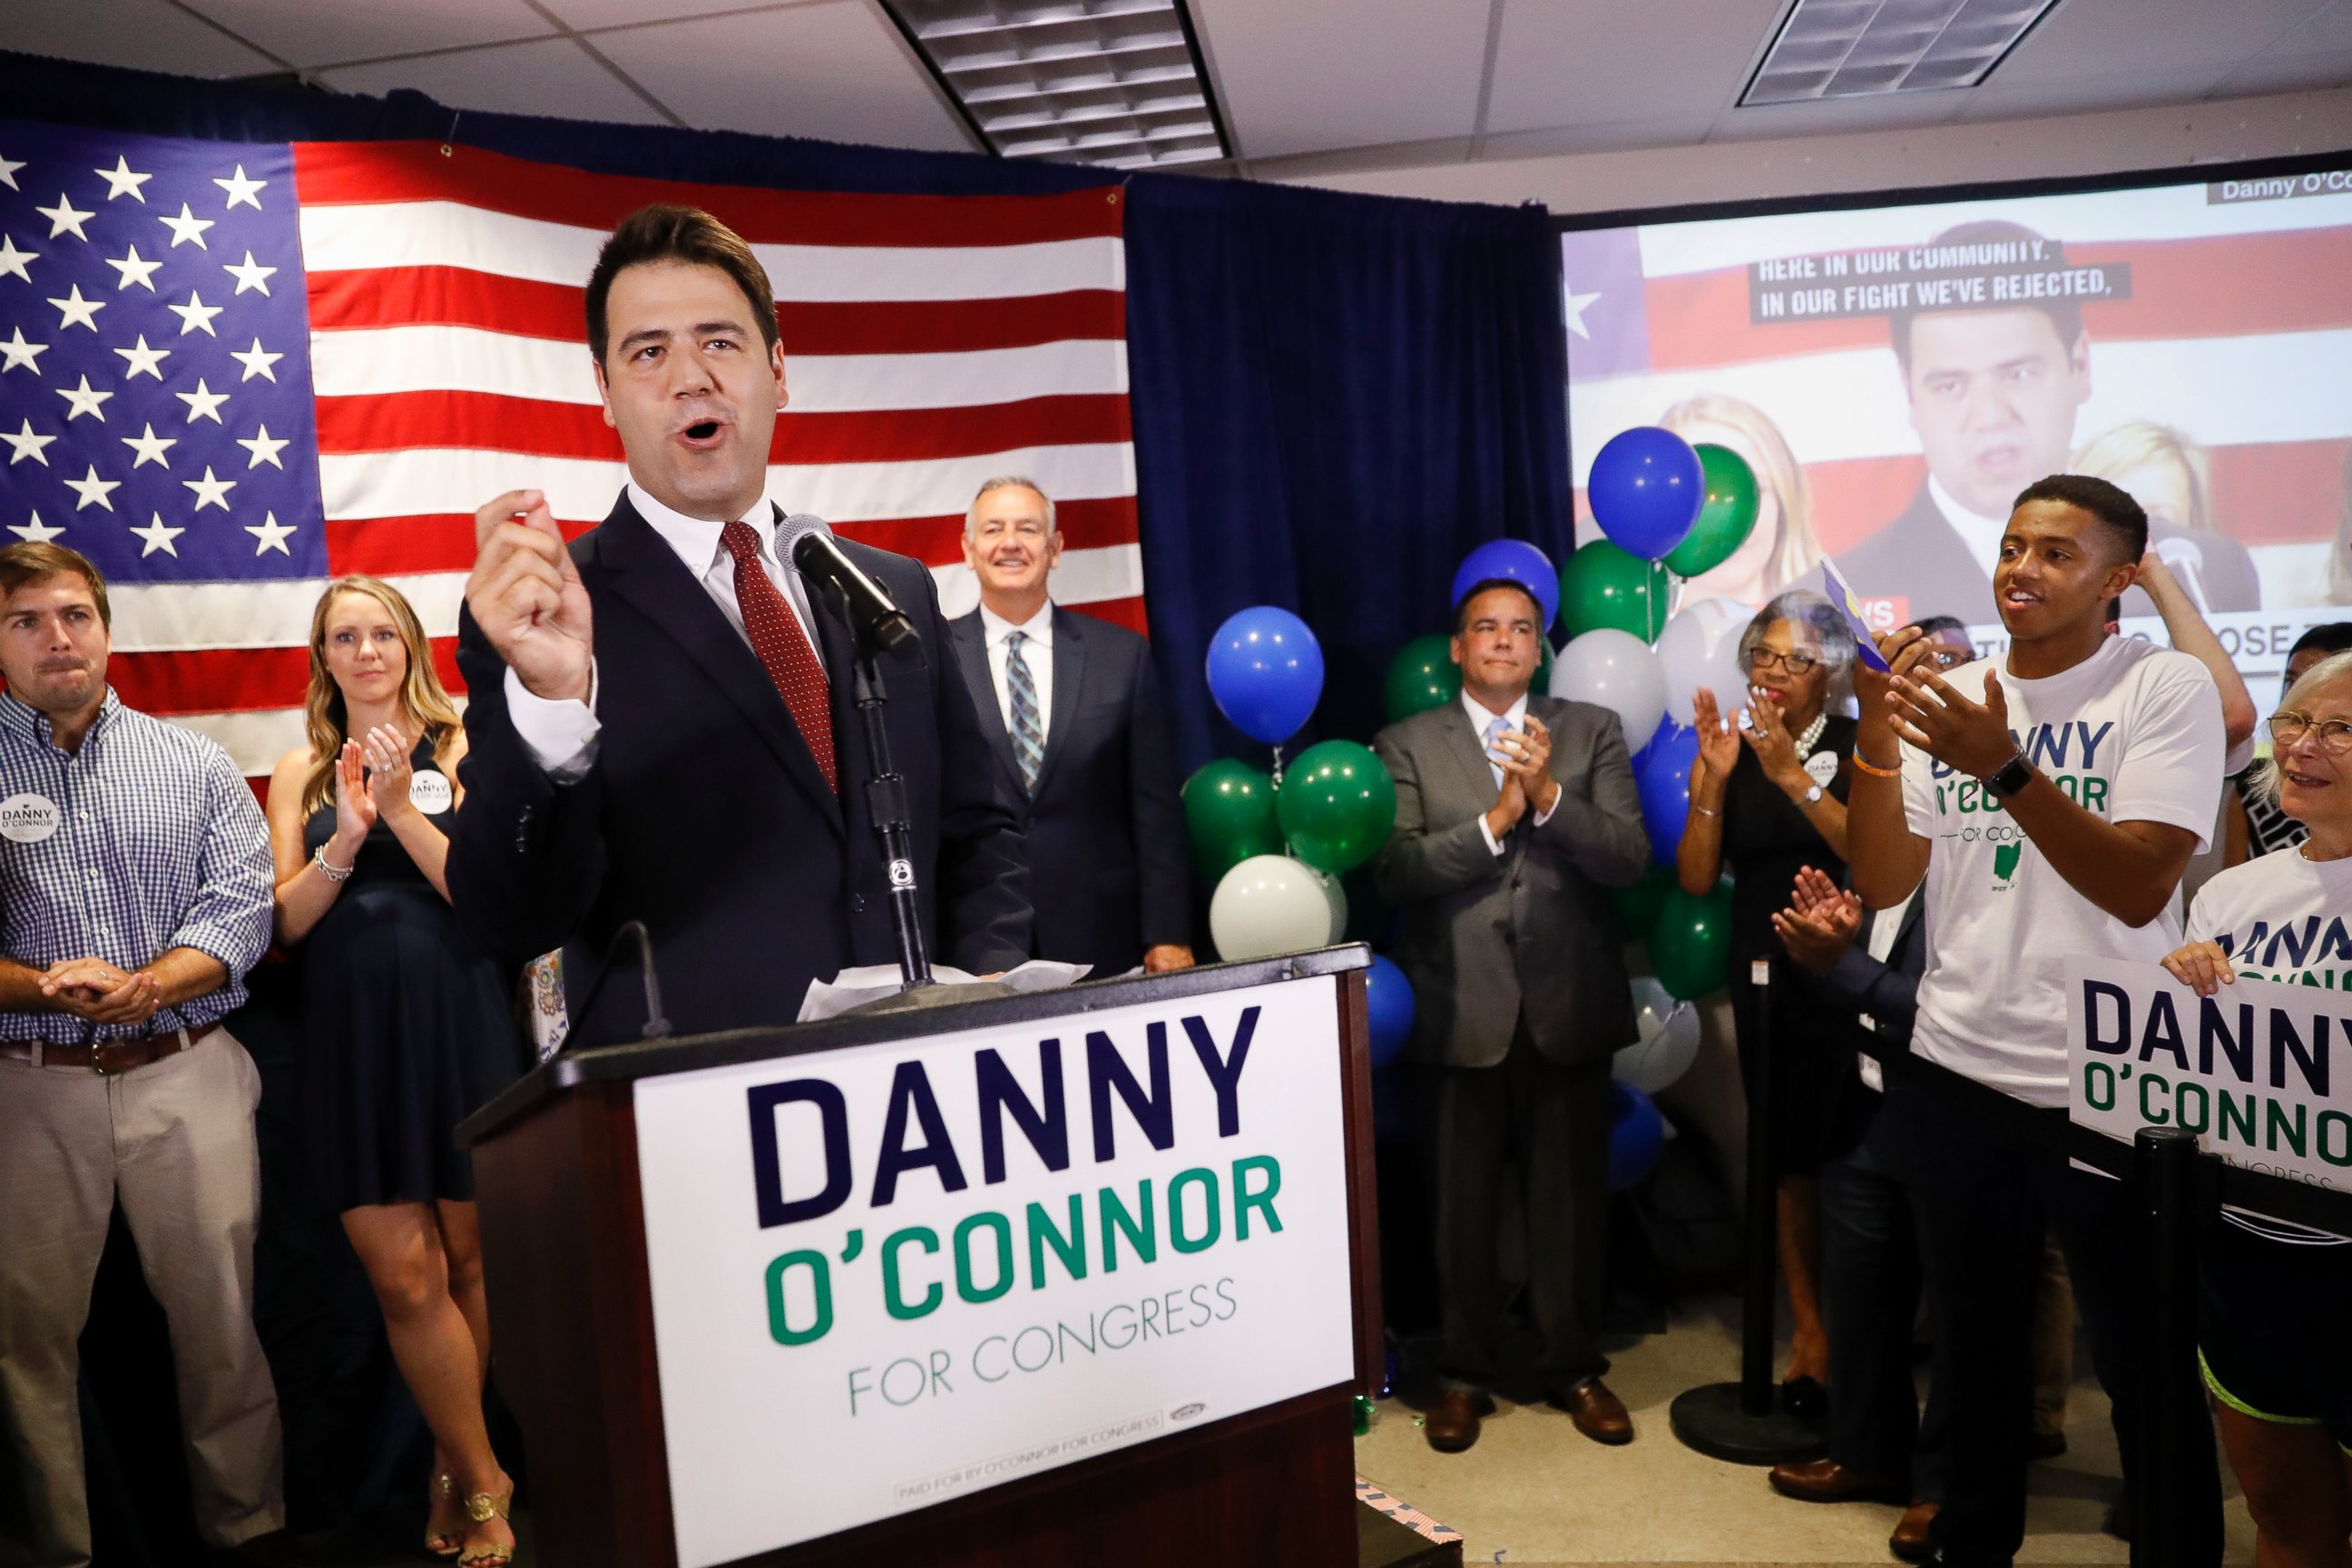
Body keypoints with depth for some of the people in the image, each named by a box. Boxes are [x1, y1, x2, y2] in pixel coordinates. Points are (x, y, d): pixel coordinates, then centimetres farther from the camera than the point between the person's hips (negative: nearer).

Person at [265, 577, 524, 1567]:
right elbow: (286, 922, 4)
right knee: (401, 1273, -1)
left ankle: (455, 1469, 27)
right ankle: (483, 1483, 15)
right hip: (352, 1032, 2)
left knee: (470, 1260, 7)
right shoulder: (302, 773, 10)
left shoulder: (461, 751, 3)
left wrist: (401, 809, -16)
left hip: (456, 1020, -2)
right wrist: (346, 837, -12)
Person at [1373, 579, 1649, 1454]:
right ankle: (1465, 1374, 27)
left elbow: (1629, 857, -5)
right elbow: (1396, 870, -9)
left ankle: (1574, 1366, 31)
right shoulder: (1408, 745, 3)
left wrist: (1548, 794, -18)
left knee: (1571, 1198, 11)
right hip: (1461, 1010, -1)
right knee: (1461, 1203, 9)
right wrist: (1494, 818, -17)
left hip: (1569, 1005, 1)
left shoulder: (1593, 731, 6)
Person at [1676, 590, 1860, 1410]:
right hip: (1765, 974, 3)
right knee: (1789, 1155, 6)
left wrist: (1793, 773, -21)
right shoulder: (1726, 752, 5)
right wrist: (1714, 781, -12)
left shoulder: (1855, 747, -2)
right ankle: (1810, 1330, 18)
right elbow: (1696, 878, -1)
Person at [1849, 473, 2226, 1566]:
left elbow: (2140, 888, -17)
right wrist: (1876, 740, -17)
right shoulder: (1945, 698, 4)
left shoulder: (2166, 688, -6)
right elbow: (1882, 883, -3)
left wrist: (2003, 769, -28)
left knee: (2145, 1360, 12)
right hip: (1954, 1075, 4)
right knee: (1974, 1341, 19)